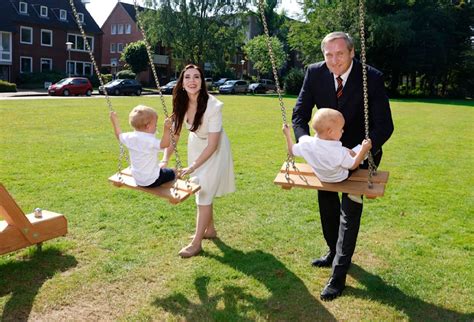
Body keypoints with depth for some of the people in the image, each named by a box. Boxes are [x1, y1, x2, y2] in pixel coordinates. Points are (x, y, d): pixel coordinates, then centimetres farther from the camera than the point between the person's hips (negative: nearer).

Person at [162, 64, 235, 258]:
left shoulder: (212, 105, -31)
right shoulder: (181, 103, -15)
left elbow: (212, 144, -27)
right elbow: (174, 133, -5)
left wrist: (193, 167, -26)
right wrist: (165, 159, -16)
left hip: (214, 150, -6)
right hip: (196, 146, 6)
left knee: (204, 193, -5)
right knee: (201, 190, 16)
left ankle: (197, 243, 6)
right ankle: (210, 229, 36)